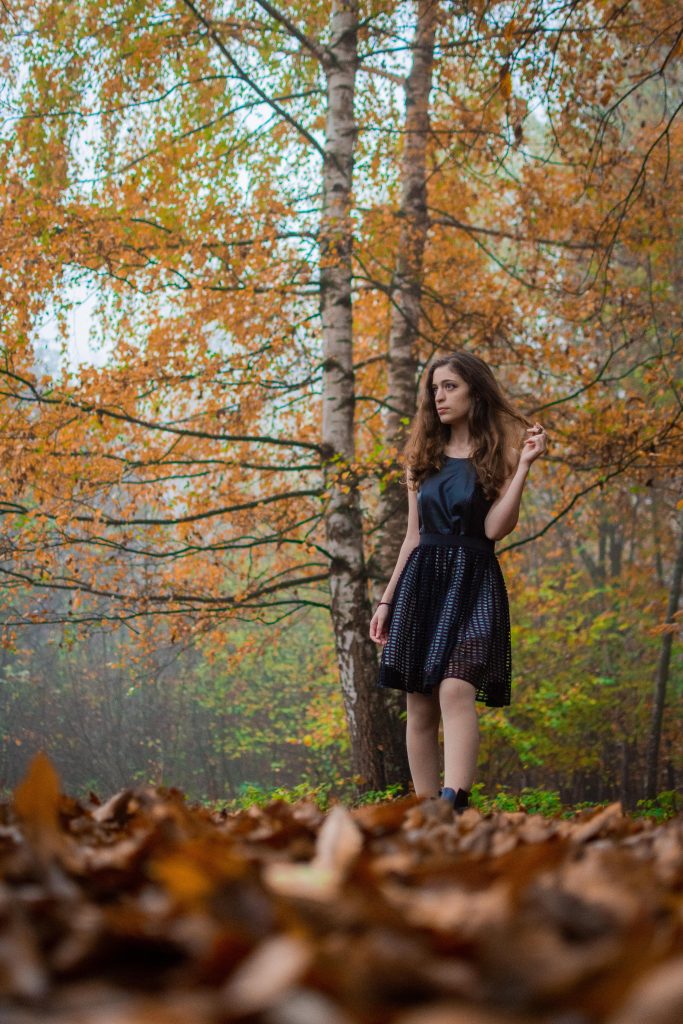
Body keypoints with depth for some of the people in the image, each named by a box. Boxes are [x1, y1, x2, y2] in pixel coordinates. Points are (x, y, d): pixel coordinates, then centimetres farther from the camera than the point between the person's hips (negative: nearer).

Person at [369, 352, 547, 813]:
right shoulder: (424, 456, 15)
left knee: (455, 691, -24)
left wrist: (525, 464, -15)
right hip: (422, 581, 5)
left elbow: (495, 528, -10)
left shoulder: (499, 453, 3)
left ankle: (452, 805, -35)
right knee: (420, 705, 1)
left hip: (473, 582, -5)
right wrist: (387, 600, 13)